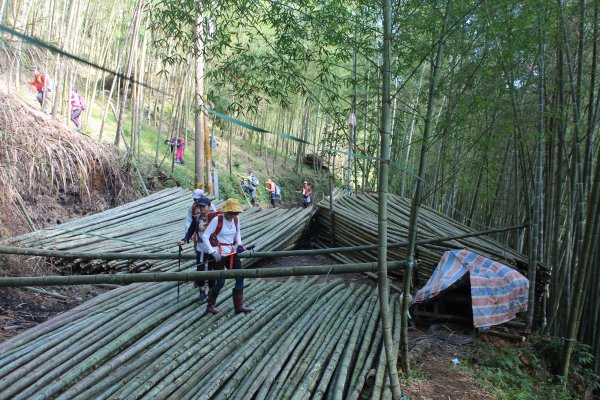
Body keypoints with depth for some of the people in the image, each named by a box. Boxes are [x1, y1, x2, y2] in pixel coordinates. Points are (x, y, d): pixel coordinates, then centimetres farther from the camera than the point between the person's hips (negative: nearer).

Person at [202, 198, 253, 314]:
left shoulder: (236, 219, 1)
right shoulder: (217, 219, -16)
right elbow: (205, 236, -15)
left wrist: (239, 244, 5)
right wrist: (212, 252, -22)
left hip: (232, 252, 6)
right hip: (219, 255, -6)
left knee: (240, 278, 3)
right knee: (220, 281, -3)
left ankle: (239, 306, 15)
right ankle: (210, 306, 19)